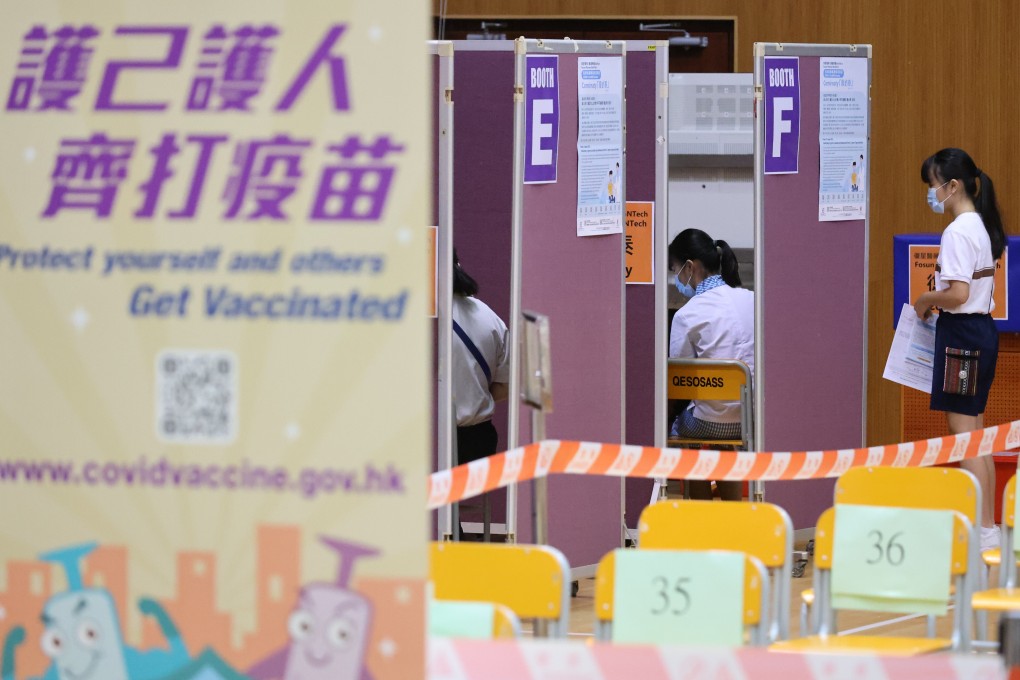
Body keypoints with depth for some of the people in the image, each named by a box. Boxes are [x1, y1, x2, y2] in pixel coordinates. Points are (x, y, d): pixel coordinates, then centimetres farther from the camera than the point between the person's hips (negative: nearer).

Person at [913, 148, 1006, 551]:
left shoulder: (958, 233, -17)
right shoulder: (981, 226, 13)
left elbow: (958, 294, -24)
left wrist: (925, 300, -8)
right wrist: (936, 301, 13)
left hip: (962, 334, -10)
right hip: (983, 329, 10)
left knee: (964, 433, -7)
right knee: (974, 432, 14)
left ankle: (984, 531, -8)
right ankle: (987, 524, 17)